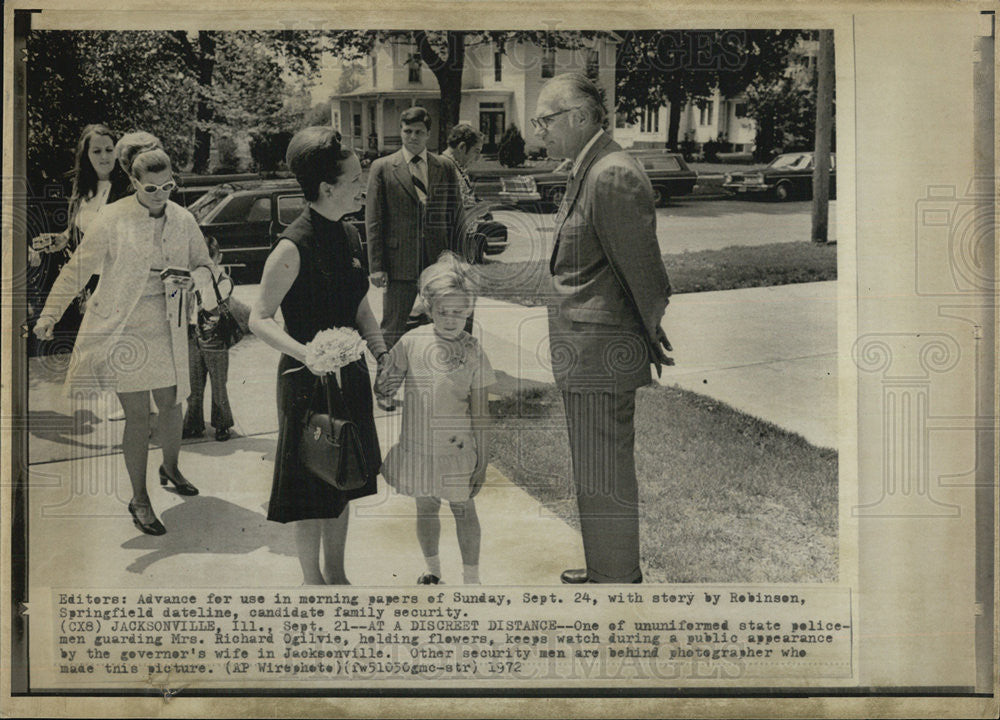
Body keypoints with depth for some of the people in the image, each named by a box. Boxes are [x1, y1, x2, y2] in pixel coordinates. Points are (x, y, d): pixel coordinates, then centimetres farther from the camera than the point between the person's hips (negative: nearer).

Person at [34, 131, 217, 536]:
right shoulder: (112, 219, -7)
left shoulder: (184, 220, 4)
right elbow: (78, 269, -1)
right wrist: (49, 315, -2)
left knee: (170, 404, 12)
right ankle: (139, 500, 11)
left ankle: (170, 468, 41)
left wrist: (191, 278, -9)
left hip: (167, 330, 4)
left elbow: (204, 265, 15)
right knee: (136, 414, -2)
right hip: (123, 330, -4)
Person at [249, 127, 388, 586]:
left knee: (344, 482, 17)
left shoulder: (349, 236, 5)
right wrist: (306, 353, -29)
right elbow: (259, 319, -15)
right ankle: (314, 583, 22)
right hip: (308, 380, -7)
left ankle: (336, 575, 33)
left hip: (349, 375, 8)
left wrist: (382, 355, 5)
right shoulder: (293, 246, -19)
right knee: (312, 491, 5)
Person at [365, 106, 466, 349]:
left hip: (439, 264, 2)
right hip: (400, 264, -2)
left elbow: (456, 217, 10)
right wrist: (376, 266, -6)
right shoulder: (382, 168, 2)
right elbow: (374, 221, 0)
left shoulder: (446, 168, 9)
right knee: (392, 332, 3)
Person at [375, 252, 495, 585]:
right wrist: (384, 392, -16)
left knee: (463, 510, 9)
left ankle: (471, 579, 23)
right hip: (419, 443, 2)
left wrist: (482, 460, -3)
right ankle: (432, 569, 38)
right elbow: (383, 387, 6)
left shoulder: (473, 351, -9)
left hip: (457, 448, -2)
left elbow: (480, 411, -5)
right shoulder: (411, 342, -7)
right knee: (426, 507, 17)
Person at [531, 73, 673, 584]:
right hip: (582, 350, 10)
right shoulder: (586, 173, 14)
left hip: (603, 351, -10)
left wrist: (656, 340, -11)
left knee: (604, 479, 1)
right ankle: (606, 569, 35)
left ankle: (616, 578, 14)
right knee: (595, 473, 21)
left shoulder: (613, 177, -19)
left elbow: (642, 269, -18)